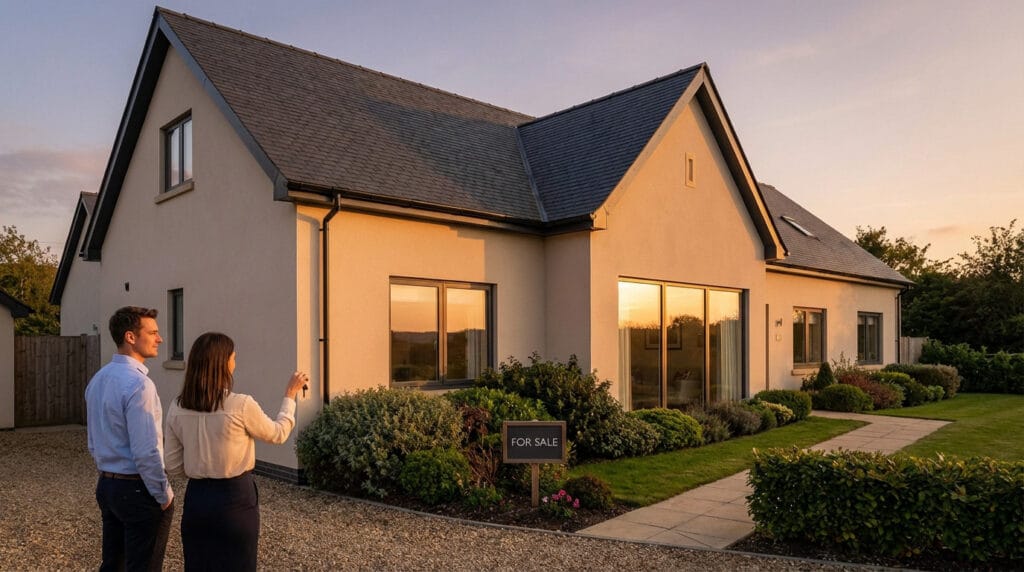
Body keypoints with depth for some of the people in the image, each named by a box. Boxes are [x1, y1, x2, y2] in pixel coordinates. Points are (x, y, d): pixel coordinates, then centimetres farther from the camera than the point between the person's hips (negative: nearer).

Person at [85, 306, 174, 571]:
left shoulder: (97, 379, 7)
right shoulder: (138, 384, -22)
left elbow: (94, 442, 15)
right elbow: (146, 452, -24)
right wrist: (164, 495, -13)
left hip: (106, 485, 9)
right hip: (138, 489, -9)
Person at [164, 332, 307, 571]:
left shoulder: (177, 409, -3)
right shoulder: (241, 405, -18)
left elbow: (174, 467, 4)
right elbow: (277, 434, -1)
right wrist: (290, 395, 10)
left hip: (196, 498, 5)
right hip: (235, 499, -5)